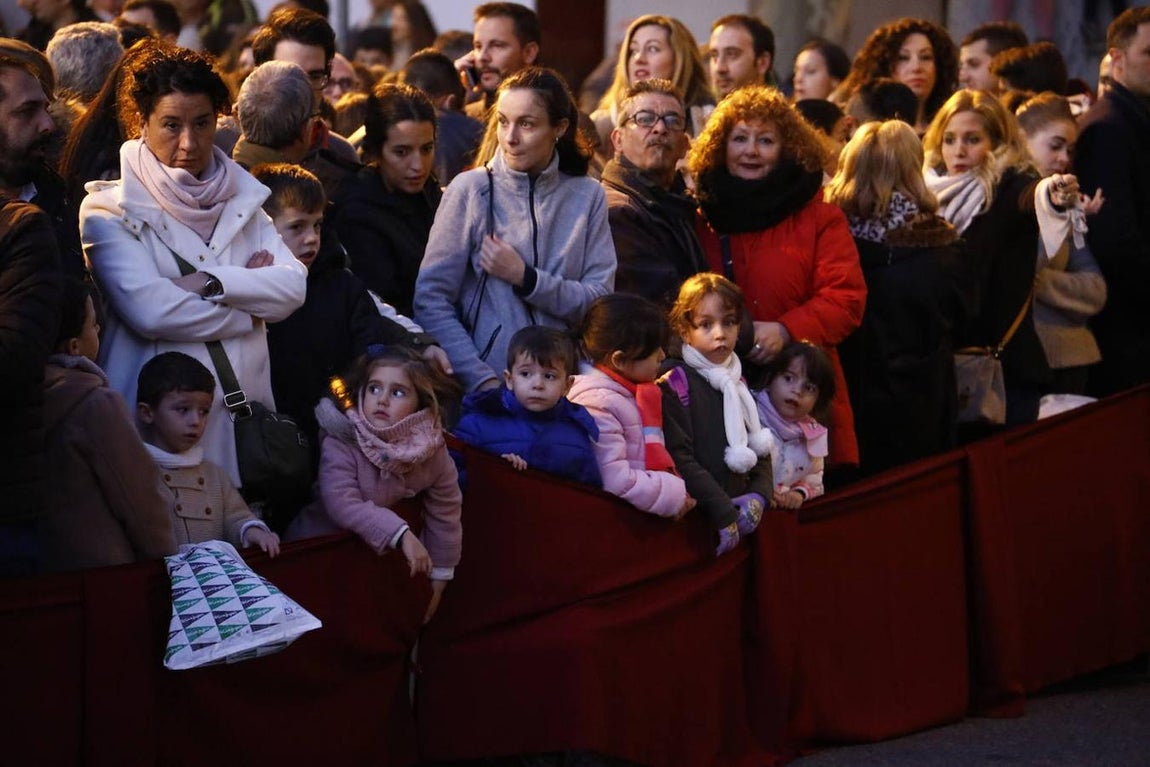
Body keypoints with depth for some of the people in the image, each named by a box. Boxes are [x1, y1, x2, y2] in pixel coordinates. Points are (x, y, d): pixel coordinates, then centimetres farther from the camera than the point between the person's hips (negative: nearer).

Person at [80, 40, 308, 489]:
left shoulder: (241, 199, 14)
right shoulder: (110, 211, -2)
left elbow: (293, 287, 2)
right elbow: (149, 311, -15)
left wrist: (212, 283, -13)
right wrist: (249, 305, -4)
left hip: (244, 402, 4)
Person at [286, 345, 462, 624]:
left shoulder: (431, 450, -13)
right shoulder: (341, 444, -23)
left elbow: (445, 513, -2)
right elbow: (343, 504, -34)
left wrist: (438, 580, 1)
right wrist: (401, 534, -41)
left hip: (384, 552, 4)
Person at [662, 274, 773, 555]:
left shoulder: (737, 383, 16)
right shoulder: (674, 384, -6)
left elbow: (760, 447, 18)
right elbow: (679, 458, -14)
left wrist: (759, 495, -1)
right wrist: (724, 513, -17)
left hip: (740, 509, 7)